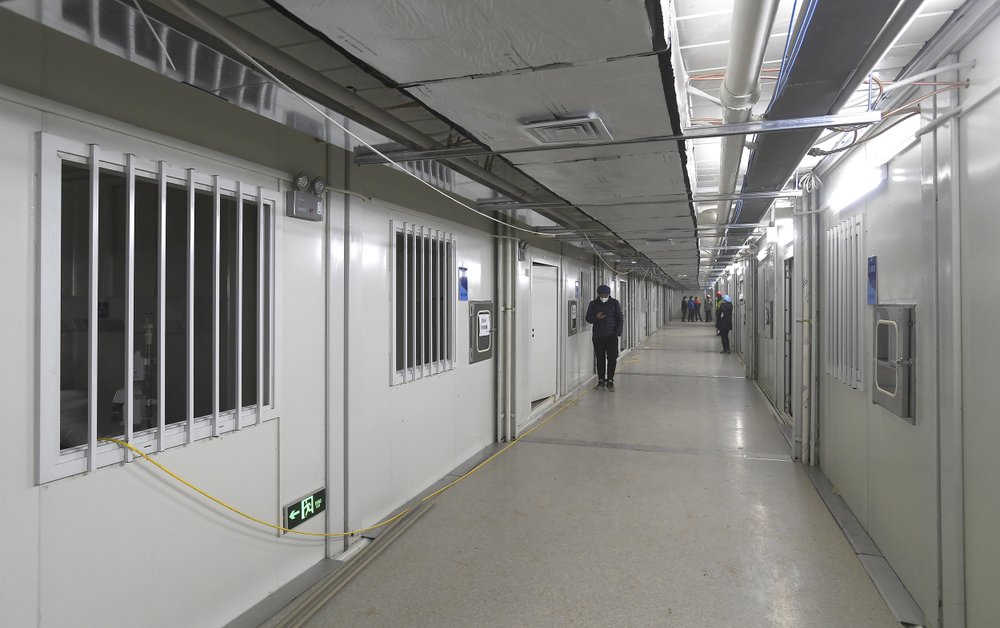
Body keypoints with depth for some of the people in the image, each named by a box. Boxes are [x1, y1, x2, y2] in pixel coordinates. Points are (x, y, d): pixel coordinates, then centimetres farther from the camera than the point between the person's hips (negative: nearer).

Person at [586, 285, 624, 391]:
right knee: (600, 359, 6)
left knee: (612, 359, -6)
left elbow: (620, 318, 2)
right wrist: (596, 317, -16)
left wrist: (617, 332, -7)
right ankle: (601, 380, 16)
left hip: (611, 336, -1)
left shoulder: (615, 303, 2)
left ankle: (610, 381, 1)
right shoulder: (593, 304, 5)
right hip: (598, 337, 1)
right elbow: (588, 318, 7)